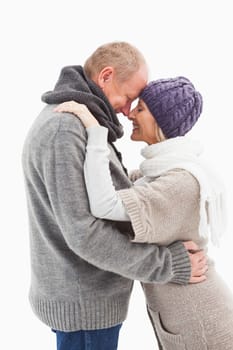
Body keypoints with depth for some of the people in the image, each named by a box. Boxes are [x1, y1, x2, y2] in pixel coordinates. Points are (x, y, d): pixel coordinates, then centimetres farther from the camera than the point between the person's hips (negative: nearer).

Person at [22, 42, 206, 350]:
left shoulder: (70, 124, 9)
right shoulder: (63, 130, -24)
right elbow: (83, 233, -27)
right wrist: (170, 265, -21)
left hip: (82, 291, 10)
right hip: (84, 302, -10)